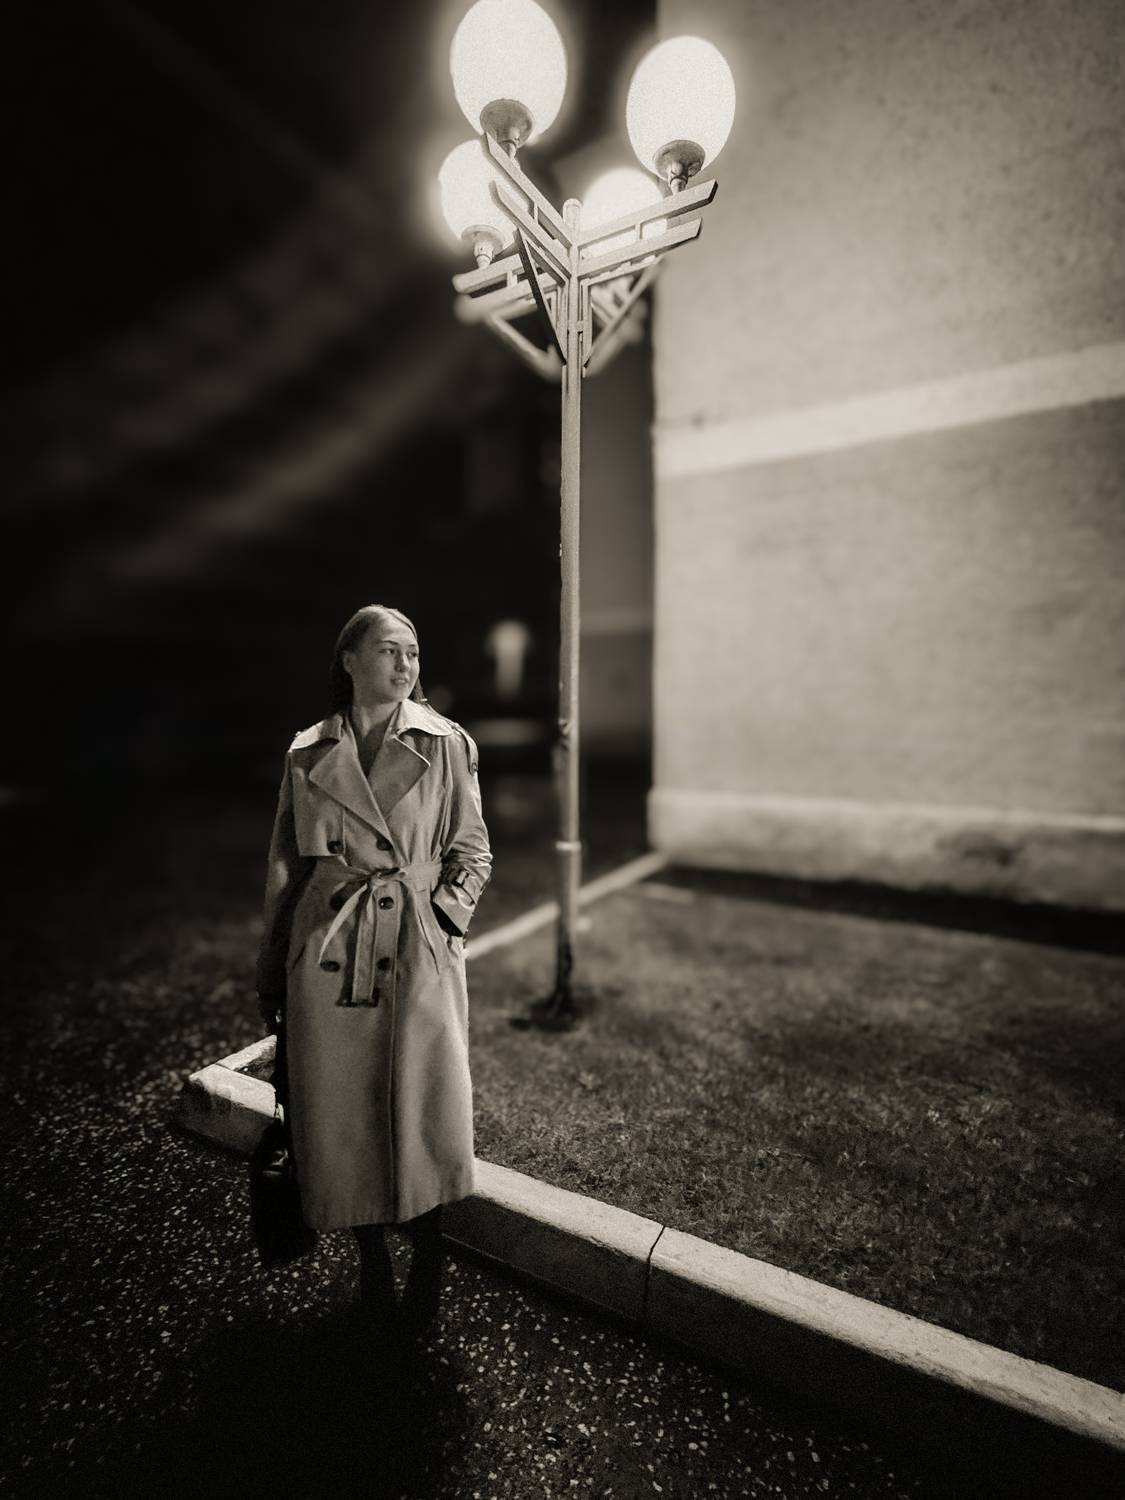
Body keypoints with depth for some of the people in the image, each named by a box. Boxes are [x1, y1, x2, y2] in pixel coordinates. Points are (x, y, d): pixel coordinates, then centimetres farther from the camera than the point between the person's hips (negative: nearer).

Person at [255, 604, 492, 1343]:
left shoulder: (447, 744, 0)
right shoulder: (308, 754, 5)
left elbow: (472, 852, 6)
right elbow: (286, 867, 11)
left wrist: (445, 911, -9)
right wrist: (272, 974, 13)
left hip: (419, 948, -1)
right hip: (327, 949, 2)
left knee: (426, 1109, -5)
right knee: (339, 1113, 9)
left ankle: (428, 1255, 25)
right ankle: (372, 1261, 35)